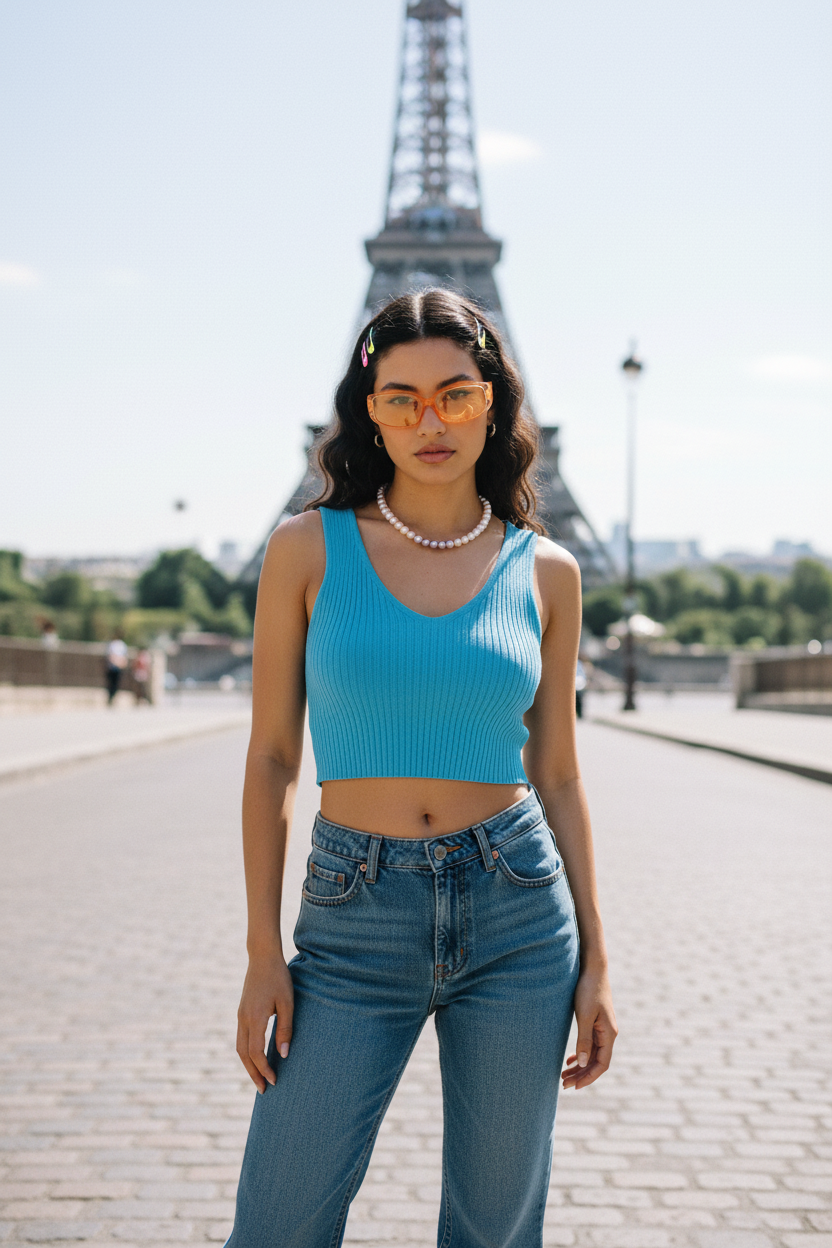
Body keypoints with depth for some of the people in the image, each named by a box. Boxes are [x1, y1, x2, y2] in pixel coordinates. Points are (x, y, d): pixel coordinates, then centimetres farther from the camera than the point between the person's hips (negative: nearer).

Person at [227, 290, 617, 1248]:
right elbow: (271, 757, 0)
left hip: (516, 917, 1)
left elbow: (555, 776, 8)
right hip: (355, 925, -1)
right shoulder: (308, 549, -1)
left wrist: (594, 963, 5)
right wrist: (263, 953, -4)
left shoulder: (544, 572, 3)